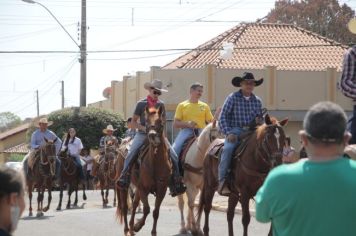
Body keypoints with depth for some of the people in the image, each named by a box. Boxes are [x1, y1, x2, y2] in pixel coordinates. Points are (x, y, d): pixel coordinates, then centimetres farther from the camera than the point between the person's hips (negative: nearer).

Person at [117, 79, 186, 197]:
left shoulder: (161, 104, 10)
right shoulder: (141, 104, 1)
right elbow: (133, 122, 4)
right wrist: (144, 128, -13)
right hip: (142, 134, -2)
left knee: (173, 156, -13)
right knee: (131, 154, -26)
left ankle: (176, 184, -8)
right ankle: (124, 177, -16)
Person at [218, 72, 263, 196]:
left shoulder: (257, 101, 13)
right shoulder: (233, 98, 1)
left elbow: (260, 116, 24)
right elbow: (223, 117, -1)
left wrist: (258, 119, -2)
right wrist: (228, 132, -12)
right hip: (235, 131, -4)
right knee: (228, 148, -31)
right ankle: (222, 181, -27)